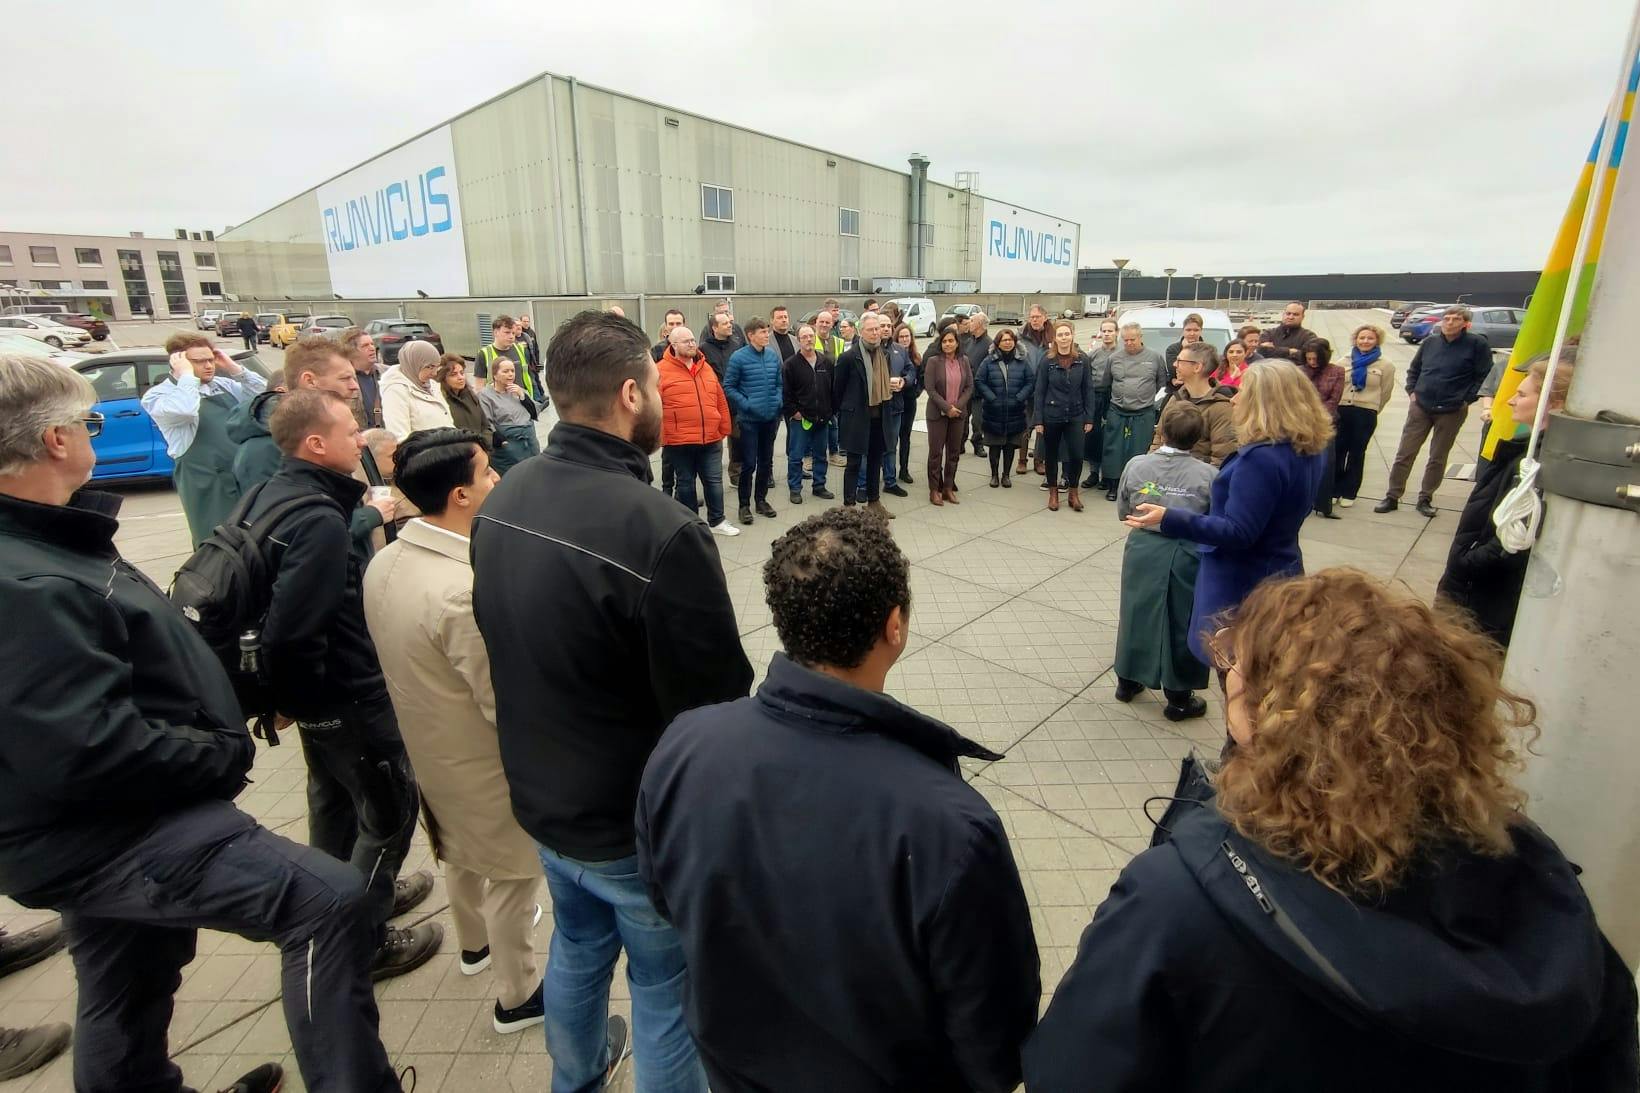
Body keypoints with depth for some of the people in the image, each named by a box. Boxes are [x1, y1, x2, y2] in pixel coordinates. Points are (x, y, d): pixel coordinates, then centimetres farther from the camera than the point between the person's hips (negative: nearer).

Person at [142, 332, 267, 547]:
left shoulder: (223, 384, 9)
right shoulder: (158, 394, -7)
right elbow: (185, 411, -27)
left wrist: (234, 368, 0)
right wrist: (187, 375, -13)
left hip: (245, 472, 5)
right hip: (205, 483, -5)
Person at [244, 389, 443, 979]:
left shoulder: (274, 492, 2)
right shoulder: (320, 522, -28)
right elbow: (290, 632, -33)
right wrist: (297, 699, -15)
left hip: (322, 693, 10)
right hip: (348, 696, -10)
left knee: (336, 800, 26)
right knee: (390, 811, 9)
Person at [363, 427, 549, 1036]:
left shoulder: (385, 562, -8)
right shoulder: (465, 588, -35)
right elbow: (506, 704, -28)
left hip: (430, 746, 8)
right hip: (484, 760, -8)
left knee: (463, 853, 31)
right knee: (510, 875, 15)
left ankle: (475, 942, 57)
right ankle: (517, 996, 37)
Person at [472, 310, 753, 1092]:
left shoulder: (501, 501, -6)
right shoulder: (661, 531, -32)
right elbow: (713, 704, -24)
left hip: (539, 795, 8)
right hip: (642, 820, -8)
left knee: (576, 945, 31)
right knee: (666, 990, 16)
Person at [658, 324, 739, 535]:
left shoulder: (706, 368, 11)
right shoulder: (661, 370, -7)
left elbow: (720, 400, 15)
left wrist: (723, 429, 13)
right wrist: (661, 437, -11)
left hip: (711, 439, 4)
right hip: (680, 441, -4)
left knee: (714, 481, 10)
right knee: (686, 483, 9)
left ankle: (717, 521, 23)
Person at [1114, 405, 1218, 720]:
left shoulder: (1136, 465, -9)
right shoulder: (1209, 475, -14)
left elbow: (1123, 513, 1)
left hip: (1142, 551, 2)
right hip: (1186, 557, -2)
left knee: (1137, 614, 19)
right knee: (1181, 623, 13)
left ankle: (1128, 681, 35)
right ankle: (1178, 697, 27)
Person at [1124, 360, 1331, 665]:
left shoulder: (1262, 458, -28)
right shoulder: (1307, 452, 2)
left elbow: (1237, 532, -29)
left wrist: (1169, 519, -32)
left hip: (1244, 583, -9)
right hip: (1279, 574, 9)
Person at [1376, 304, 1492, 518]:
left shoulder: (1477, 344, -6)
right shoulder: (1430, 342, 3)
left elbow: (1484, 377, -3)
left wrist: (1467, 399, -7)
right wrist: (1412, 392, 6)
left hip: (1452, 412, -2)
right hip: (1420, 407, 2)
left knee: (1438, 458, 8)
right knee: (1404, 454, 1)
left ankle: (1425, 499, 18)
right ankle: (1392, 497, 7)